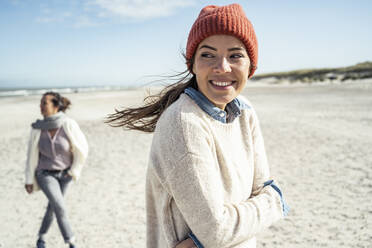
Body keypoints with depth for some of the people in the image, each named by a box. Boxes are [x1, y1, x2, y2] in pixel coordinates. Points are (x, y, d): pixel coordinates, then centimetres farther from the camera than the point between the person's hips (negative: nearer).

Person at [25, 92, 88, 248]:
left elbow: (82, 149, -10)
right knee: (60, 208, -16)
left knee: (53, 207, 16)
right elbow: (32, 155, -5)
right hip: (45, 174, -1)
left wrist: (74, 171, -5)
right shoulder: (37, 128, -15)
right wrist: (29, 179, -1)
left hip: (64, 174, 1)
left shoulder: (69, 125, -21)